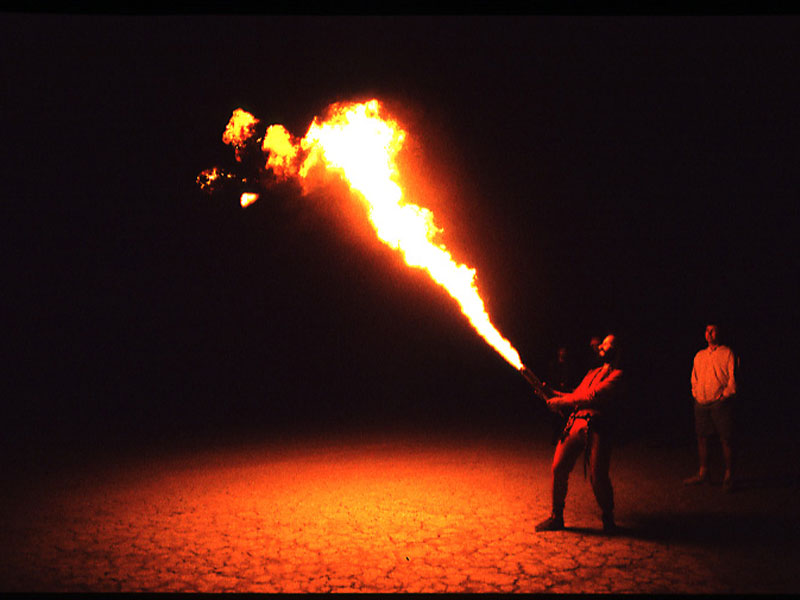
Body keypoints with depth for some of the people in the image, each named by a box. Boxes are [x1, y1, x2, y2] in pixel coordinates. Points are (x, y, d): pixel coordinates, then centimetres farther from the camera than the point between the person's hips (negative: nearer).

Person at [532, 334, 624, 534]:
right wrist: (551, 393, 11)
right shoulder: (593, 372, 27)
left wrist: (561, 401, -9)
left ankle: (608, 518, 17)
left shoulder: (616, 375, 0)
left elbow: (593, 397, -12)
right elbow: (576, 395, 25)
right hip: (575, 422, 6)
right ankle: (556, 517, 12)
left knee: (598, 477, -9)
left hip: (597, 428, -6)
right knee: (558, 469, -2)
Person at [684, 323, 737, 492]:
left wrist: (725, 395, -11)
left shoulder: (728, 353, 0)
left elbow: (733, 377, -5)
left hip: (720, 403, -5)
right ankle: (702, 473, 18)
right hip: (701, 403, 5)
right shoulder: (699, 355, 16)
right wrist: (695, 393, 10)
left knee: (726, 439, -4)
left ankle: (729, 476, 4)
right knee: (702, 438, 9)